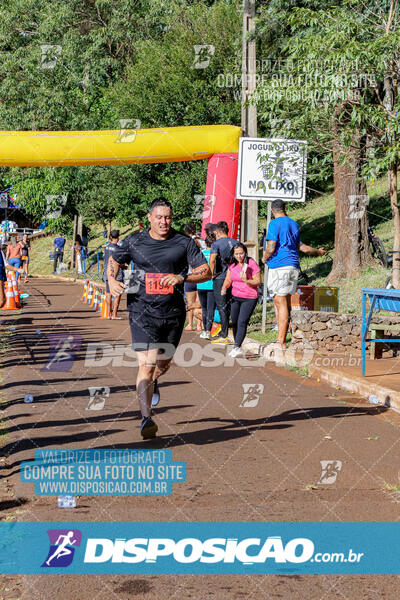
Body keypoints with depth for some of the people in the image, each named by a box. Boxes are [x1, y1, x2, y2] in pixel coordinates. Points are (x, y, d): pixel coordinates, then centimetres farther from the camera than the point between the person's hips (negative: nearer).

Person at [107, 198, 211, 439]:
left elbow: (206, 272, -2)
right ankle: (146, 419, -16)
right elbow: (115, 260, 20)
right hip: (142, 312, -2)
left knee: (164, 363, 18)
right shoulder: (135, 241, 2)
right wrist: (112, 280, 1)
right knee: (147, 363, -15)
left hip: (173, 312, 2)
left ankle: (153, 382, 55)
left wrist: (181, 277, -19)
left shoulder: (184, 243, 1)